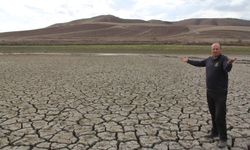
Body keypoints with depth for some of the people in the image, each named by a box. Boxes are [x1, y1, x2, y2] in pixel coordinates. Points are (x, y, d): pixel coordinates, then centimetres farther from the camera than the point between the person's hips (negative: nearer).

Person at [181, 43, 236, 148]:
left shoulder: (224, 59, -15)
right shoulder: (210, 59, 7)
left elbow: (227, 68, -37)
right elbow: (199, 63, 24)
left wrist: (230, 63, -60)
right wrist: (188, 61, 32)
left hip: (221, 93, -7)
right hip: (210, 92, 7)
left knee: (220, 116, -6)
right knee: (213, 114, 18)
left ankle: (223, 138, 7)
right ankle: (215, 132, 35)